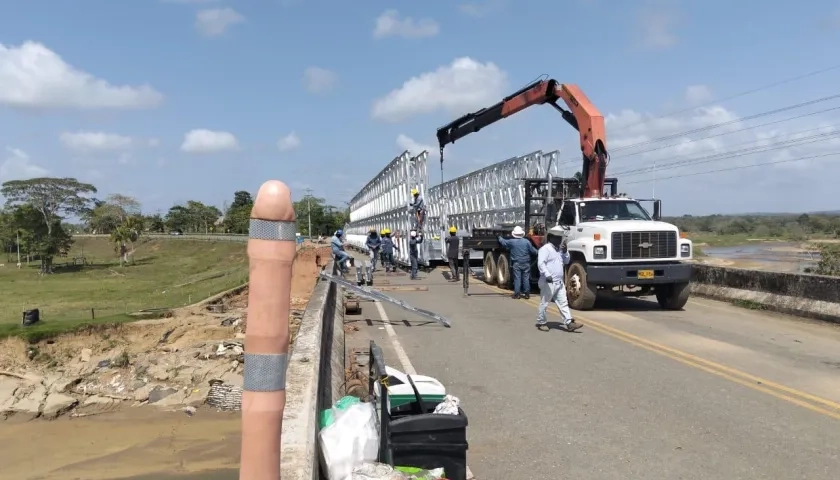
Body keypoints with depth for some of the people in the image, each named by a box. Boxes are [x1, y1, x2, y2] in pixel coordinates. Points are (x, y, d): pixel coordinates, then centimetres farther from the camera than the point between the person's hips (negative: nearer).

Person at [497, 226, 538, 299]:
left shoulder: (511, 242, -5)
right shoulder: (526, 241, -4)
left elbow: (503, 242, 12)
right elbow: (533, 251, 0)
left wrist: (500, 238, 34)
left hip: (516, 264, -1)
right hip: (526, 263, 1)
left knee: (517, 278, 2)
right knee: (526, 278, 7)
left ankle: (517, 293, 1)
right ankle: (527, 293, 10)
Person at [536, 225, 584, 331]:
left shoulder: (559, 249, 17)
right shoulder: (545, 249, -11)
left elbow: (566, 261, 20)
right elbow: (541, 263, -21)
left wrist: (565, 251, 3)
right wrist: (547, 275, -31)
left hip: (559, 282, 9)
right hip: (548, 282, -8)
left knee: (563, 303, 4)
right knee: (544, 303, 2)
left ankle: (569, 323, 3)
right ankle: (540, 322, 13)